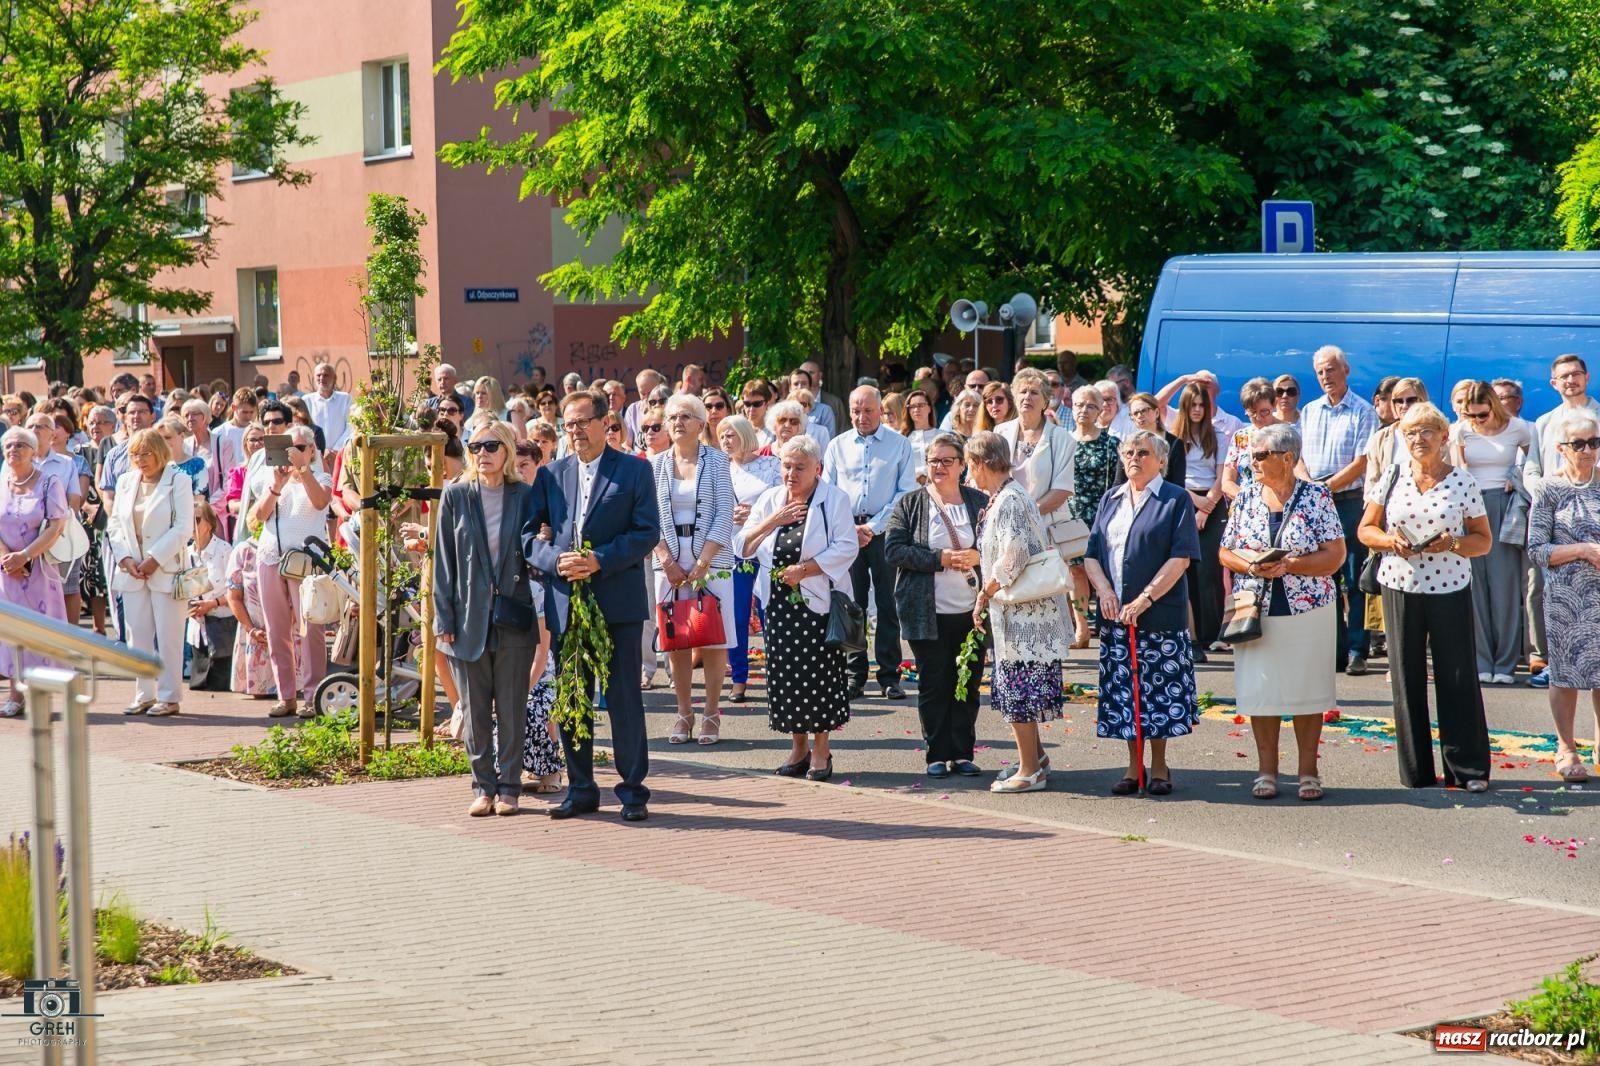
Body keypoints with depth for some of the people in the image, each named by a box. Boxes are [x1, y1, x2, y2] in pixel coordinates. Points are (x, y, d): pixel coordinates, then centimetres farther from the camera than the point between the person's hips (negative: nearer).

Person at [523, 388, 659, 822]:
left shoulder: (634, 471, 1)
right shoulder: (551, 475, 11)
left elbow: (647, 532, -5)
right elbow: (528, 532, 8)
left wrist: (600, 560, -16)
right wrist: (556, 560, -12)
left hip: (618, 602, -4)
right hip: (565, 601, 4)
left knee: (624, 698, -2)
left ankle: (633, 790, 5)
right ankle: (580, 790, 16)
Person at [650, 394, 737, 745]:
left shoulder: (716, 461, 0)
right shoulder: (656, 465, 6)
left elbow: (724, 517, -5)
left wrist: (702, 564, -12)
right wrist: (669, 563, -8)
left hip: (711, 560, -2)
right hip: (669, 562, 2)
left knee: (713, 641, -2)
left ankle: (711, 713, 5)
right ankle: (684, 713, 10)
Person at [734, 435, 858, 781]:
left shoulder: (834, 500, -2)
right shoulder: (770, 499, 11)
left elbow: (846, 548, -12)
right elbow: (742, 546, 5)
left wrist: (804, 569, -18)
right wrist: (771, 521, -10)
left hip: (817, 601, -4)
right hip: (779, 603, 4)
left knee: (818, 673, -3)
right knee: (785, 674, 5)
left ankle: (820, 751, 6)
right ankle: (799, 748, 17)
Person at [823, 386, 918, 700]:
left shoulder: (899, 444, 3)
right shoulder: (838, 446, 10)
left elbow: (907, 492, -2)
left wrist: (873, 527, -8)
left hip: (885, 530, -2)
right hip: (846, 530, 2)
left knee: (888, 605, -2)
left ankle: (890, 677, 2)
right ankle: (854, 675, 7)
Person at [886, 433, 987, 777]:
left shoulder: (980, 502, 9)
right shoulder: (909, 504, 4)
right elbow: (894, 550, -5)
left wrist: (977, 556, -12)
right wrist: (939, 559, -15)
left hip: (971, 611, 2)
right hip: (928, 614, -2)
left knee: (968, 684, 5)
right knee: (933, 685, 1)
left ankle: (963, 753, 13)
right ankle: (938, 755, 8)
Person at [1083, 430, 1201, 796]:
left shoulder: (1176, 500, -1)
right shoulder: (1111, 500, 14)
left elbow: (1181, 558, -10)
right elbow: (1092, 554, 12)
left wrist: (1145, 599, -16)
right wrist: (1104, 591, -7)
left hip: (1161, 615, -4)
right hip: (1115, 615, 5)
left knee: (1159, 691, 0)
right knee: (1123, 693, 6)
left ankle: (1159, 766, 11)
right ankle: (1133, 766, 15)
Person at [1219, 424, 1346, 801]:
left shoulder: (1316, 497, -4)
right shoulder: (1246, 498, 6)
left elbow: (1334, 556, -8)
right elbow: (1226, 553, 9)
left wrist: (1289, 565, -19)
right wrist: (1251, 566, -13)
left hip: (1308, 610, -3)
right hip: (1256, 610, 3)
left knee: (1307, 687, 3)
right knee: (1260, 688, 3)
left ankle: (1308, 771, 13)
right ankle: (1266, 770, 13)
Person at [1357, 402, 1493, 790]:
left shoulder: (1462, 482, 1)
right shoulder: (1391, 478, 6)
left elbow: (1483, 539, 4)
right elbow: (1366, 529, 11)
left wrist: (1453, 544, -15)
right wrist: (1389, 541, -9)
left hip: (1450, 588, -2)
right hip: (1400, 585, 2)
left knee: (1457, 676, -3)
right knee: (1406, 676, 4)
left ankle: (1468, 768, 2)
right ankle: (1415, 769, 12)